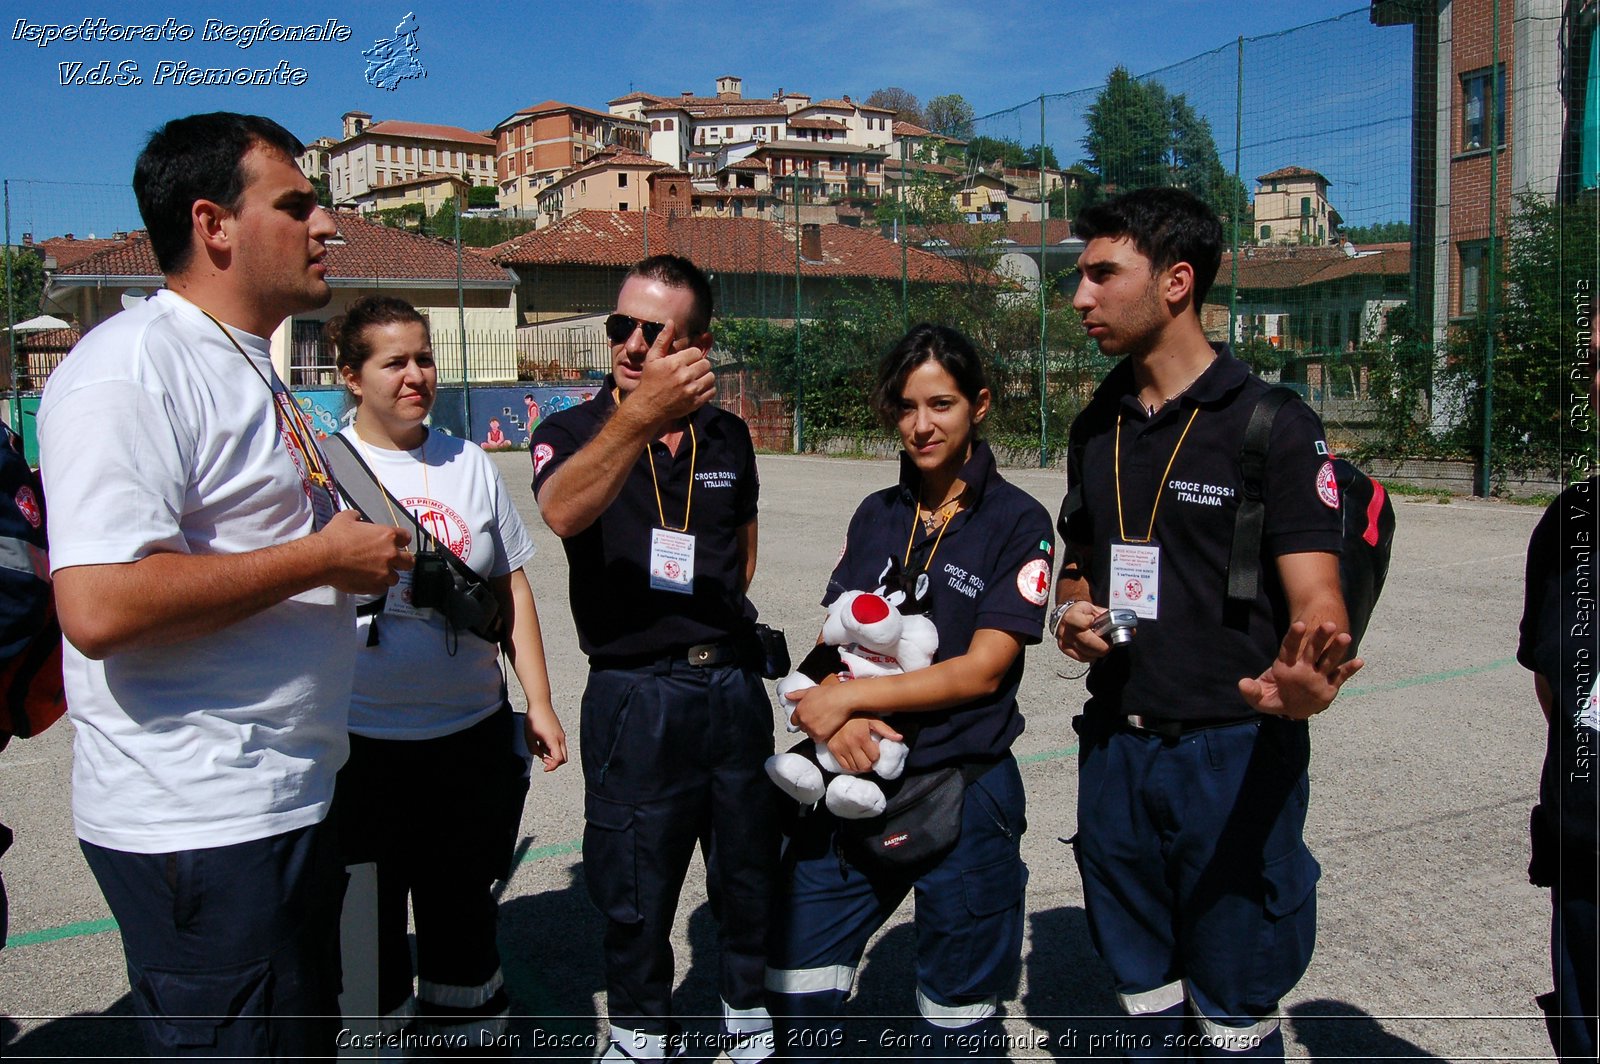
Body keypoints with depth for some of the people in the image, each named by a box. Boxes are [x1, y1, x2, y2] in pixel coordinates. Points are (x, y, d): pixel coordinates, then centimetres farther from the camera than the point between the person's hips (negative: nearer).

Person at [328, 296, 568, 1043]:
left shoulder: (471, 464, 6)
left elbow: (511, 589, 10)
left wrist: (538, 701, 7)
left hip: (473, 731, 3)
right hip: (361, 738, -3)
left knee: (461, 901, 17)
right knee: (371, 918, 12)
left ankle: (466, 1027, 36)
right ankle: (381, 1032, 32)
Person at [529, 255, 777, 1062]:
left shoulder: (727, 437, 8)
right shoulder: (573, 431, -5)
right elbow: (563, 512, -30)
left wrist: (725, 616, 12)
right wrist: (640, 416, -43)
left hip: (733, 683, 4)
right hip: (635, 693, -4)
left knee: (749, 870, 16)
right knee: (636, 888, 7)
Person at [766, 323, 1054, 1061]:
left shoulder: (1017, 522, -6)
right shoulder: (875, 515, 9)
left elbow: (983, 668, -13)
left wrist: (848, 696, -15)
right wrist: (836, 716, -14)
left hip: (964, 792, -4)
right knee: (795, 989, 7)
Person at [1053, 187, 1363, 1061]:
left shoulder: (1276, 424, -10)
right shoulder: (1096, 426, 9)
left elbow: (1317, 603, -16)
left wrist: (1309, 683, -38)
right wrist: (1069, 615, -3)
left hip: (1235, 754, -5)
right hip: (1115, 751, 6)